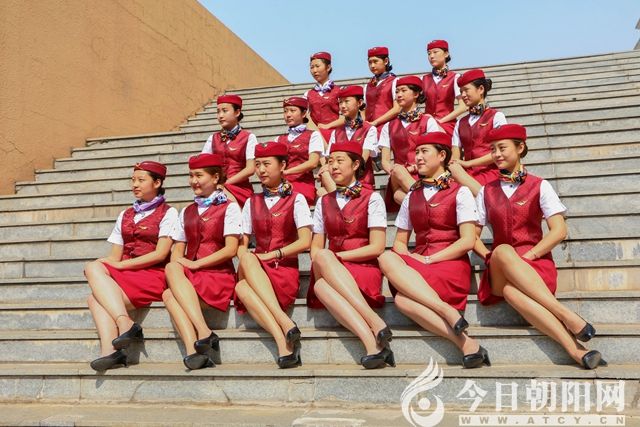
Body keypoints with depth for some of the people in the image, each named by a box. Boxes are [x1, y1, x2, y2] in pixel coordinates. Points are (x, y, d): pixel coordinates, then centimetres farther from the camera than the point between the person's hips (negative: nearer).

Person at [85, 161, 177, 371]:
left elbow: (160, 254, -7)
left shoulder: (168, 213, 5)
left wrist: (120, 265, -10)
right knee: (93, 267, -26)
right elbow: (115, 256, 15)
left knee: (95, 298, -25)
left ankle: (110, 351, -30)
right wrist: (101, 267, -8)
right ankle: (124, 323, -39)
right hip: (125, 277, 5)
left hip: (152, 276, -5)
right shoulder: (125, 215, 24)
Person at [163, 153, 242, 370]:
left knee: (170, 295, -29)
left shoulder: (229, 207, 5)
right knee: (172, 268, -32)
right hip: (189, 278, 4)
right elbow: (177, 252, 17)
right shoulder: (187, 212, 23)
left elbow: (230, 249, -7)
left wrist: (195, 263, -13)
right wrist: (179, 263, -8)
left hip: (219, 274, -4)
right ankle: (204, 333, -43)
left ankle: (193, 350, -33)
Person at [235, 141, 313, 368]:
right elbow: (241, 245, 9)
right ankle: (285, 323, -41)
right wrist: (246, 258, -12)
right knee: (247, 259, -33)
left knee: (243, 287, -31)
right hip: (256, 272, 3)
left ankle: (284, 341, -33)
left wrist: (270, 255, -12)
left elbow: (304, 242, -6)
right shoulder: (252, 202, 16)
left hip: (285, 268, -3)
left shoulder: (296, 199, 5)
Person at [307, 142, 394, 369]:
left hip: (365, 270, -3)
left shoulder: (371, 199, 6)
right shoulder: (323, 202, 19)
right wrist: (323, 261, -10)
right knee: (320, 285, -34)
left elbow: (377, 247, -4)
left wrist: (333, 257, -8)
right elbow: (315, 248, 14)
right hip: (331, 272, 3)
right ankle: (373, 333, -45)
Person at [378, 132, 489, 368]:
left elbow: (467, 241, -6)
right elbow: (399, 242, 16)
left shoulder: (459, 193, 5)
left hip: (451, 265, -5)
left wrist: (430, 259, -11)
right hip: (416, 268, 5)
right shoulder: (411, 197, 20)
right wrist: (411, 258, -5)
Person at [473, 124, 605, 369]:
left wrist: (527, 256, -14)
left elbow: (559, 231, -4)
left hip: (535, 264, -2)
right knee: (503, 251, -37)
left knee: (510, 288, -38)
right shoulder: (486, 191, 15)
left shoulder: (539, 186, 6)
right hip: (501, 271, 2)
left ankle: (573, 347, -34)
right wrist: (491, 257, -6)